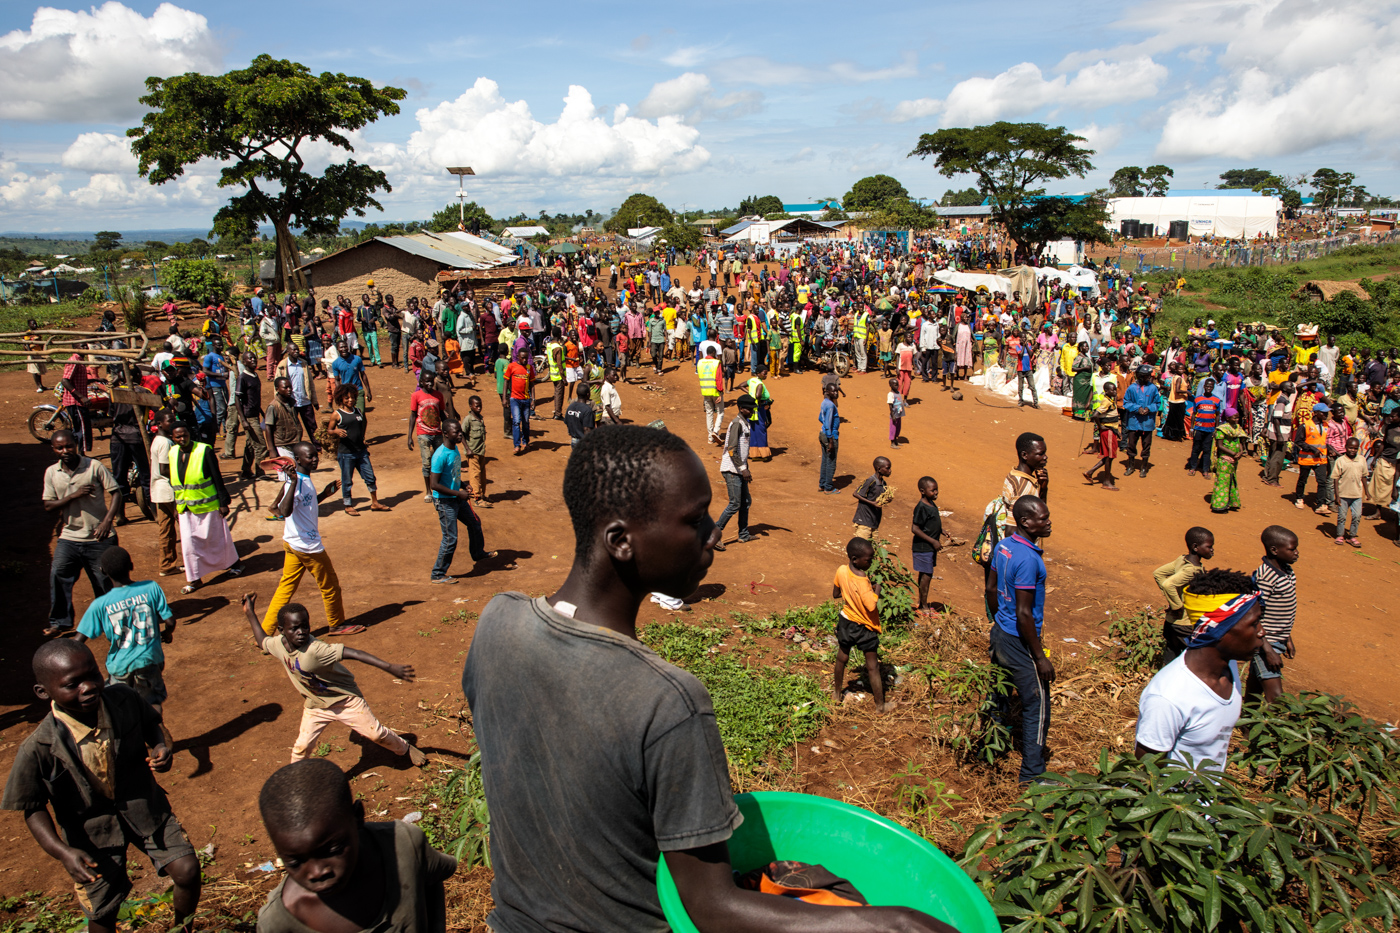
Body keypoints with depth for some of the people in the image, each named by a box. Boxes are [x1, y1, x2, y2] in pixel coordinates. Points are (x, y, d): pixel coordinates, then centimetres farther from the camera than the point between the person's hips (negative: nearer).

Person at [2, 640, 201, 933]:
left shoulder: (124, 699, -20)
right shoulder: (38, 749, -26)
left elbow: (150, 723, 4)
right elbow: (33, 808, -12)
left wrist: (160, 747, -17)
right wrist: (62, 852, -23)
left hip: (144, 807, 2)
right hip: (92, 832, -1)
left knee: (187, 871, -4)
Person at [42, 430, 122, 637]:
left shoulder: (94, 466, -7)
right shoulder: (51, 473, 4)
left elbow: (116, 493, -7)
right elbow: (48, 505, 1)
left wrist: (107, 521, -18)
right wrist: (73, 495, -16)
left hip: (99, 537, -3)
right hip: (69, 537, 3)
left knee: (105, 581, 5)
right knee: (58, 575, -9)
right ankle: (60, 621, 6)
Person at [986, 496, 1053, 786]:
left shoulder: (1003, 545, 1)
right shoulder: (1028, 559, -26)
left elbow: (991, 590, 12)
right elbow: (1024, 614, -24)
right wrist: (1041, 658, -18)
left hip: (1000, 632, 9)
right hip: (1019, 640, -9)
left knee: (1000, 693, 23)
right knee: (1037, 706, 3)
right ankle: (1032, 774, 11)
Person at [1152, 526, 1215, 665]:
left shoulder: (1182, 560, 1)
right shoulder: (1192, 570, -25)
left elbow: (1158, 573, 10)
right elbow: (1168, 584, -37)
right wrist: (1177, 606, -25)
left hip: (1171, 622, 8)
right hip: (1185, 626, -8)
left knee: (1169, 663, 17)